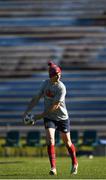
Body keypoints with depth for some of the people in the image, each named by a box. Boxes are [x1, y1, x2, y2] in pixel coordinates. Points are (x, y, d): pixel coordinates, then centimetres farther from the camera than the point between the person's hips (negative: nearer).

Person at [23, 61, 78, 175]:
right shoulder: (45, 83, -4)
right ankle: (53, 168, -16)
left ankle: (74, 163, 35)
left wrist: (40, 116, -23)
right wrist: (27, 111, -3)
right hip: (49, 118, 3)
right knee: (50, 140, -17)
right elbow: (37, 98, 6)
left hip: (62, 117, -3)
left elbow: (55, 106, -23)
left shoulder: (61, 88, -20)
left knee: (67, 142, 9)